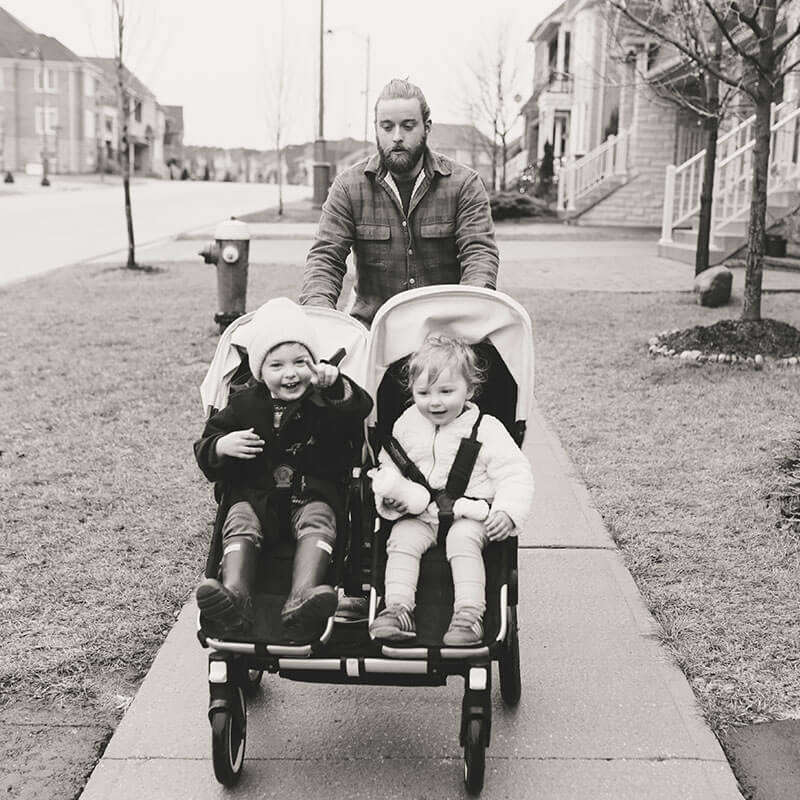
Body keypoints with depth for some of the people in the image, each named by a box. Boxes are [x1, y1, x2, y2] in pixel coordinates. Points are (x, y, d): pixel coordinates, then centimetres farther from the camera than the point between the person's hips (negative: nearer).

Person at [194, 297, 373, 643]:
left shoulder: (325, 400, 4)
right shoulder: (245, 405, 7)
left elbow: (361, 408, -15)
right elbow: (204, 451, 10)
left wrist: (336, 385, -33)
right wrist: (221, 447, -14)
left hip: (313, 493, -1)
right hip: (256, 494, 2)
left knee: (318, 520, -29)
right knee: (240, 521, -25)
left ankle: (302, 601, -50)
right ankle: (233, 596, -45)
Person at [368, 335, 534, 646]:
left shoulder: (486, 429, -5)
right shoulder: (406, 424, 6)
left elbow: (514, 473, -4)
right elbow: (387, 465, 14)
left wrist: (507, 511, -19)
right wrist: (389, 494, -7)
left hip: (468, 513, -3)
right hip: (419, 514, 3)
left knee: (463, 540, -31)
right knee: (402, 540, -22)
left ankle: (470, 615, -33)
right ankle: (397, 609, -23)